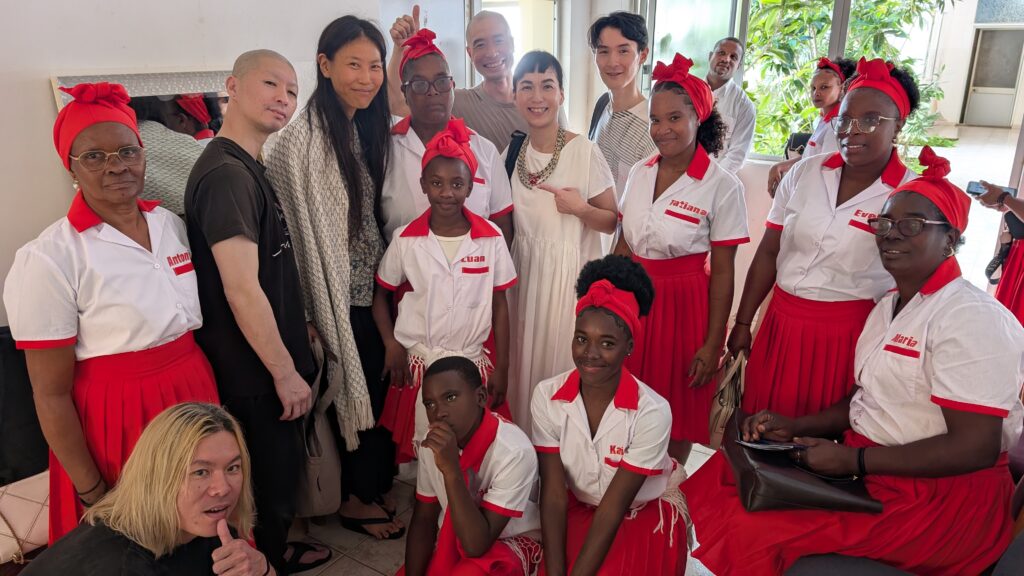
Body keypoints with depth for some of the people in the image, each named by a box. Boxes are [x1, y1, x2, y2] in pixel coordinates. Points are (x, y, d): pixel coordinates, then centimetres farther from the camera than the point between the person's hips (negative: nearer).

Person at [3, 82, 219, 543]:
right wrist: (94, 495, -9)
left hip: (197, 400, 5)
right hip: (115, 421, -5)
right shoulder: (49, 259, -14)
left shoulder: (172, 225, 2)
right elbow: (51, 395, -12)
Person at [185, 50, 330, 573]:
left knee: (278, 472, 24)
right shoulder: (226, 173, -21)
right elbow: (242, 290, -25)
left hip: (265, 365, 10)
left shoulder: (248, 169, 10)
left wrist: (299, 330, 19)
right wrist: (285, 371, -19)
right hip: (256, 374, -10)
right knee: (270, 485, 8)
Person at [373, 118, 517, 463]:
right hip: (418, 364, 0)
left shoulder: (490, 238, -4)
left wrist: (501, 369, 1)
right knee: (421, 449, 7)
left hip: (473, 364, 0)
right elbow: (381, 295, 7)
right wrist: (392, 346, -5)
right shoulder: (406, 239, -4)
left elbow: (499, 305, 1)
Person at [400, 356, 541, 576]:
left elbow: (477, 544, -31)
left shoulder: (514, 450, -31)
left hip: (509, 543, -6)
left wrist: (451, 469, -39)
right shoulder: (434, 442, -11)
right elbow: (424, 519, 0)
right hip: (454, 539, 6)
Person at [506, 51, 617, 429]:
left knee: (564, 361, 3)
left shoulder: (585, 151, -11)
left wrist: (580, 208, -21)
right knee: (524, 361, 12)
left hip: (571, 274, -4)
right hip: (524, 270, 5)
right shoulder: (512, 152, 4)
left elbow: (612, 223, -5)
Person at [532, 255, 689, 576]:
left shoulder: (652, 413, -27)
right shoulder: (547, 396, -19)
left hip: (647, 516, -2)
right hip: (579, 510, 2)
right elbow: (553, 495, -15)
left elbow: (614, 506, -22)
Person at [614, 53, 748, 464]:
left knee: (677, 415, 10)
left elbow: (722, 272, -10)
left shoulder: (722, 187, -12)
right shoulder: (639, 172, 3)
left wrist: (712, 344, -9)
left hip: (682, 304, -4)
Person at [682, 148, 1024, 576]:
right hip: (864, 464, 9)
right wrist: (794, 427, 2)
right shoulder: (888, 306, 10)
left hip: (939, 496, -8)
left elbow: (976, 448, -21)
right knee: (724, 473, -4)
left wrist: (854, 460, -21)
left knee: (757, 531, -23)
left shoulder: (971, 319, -17)